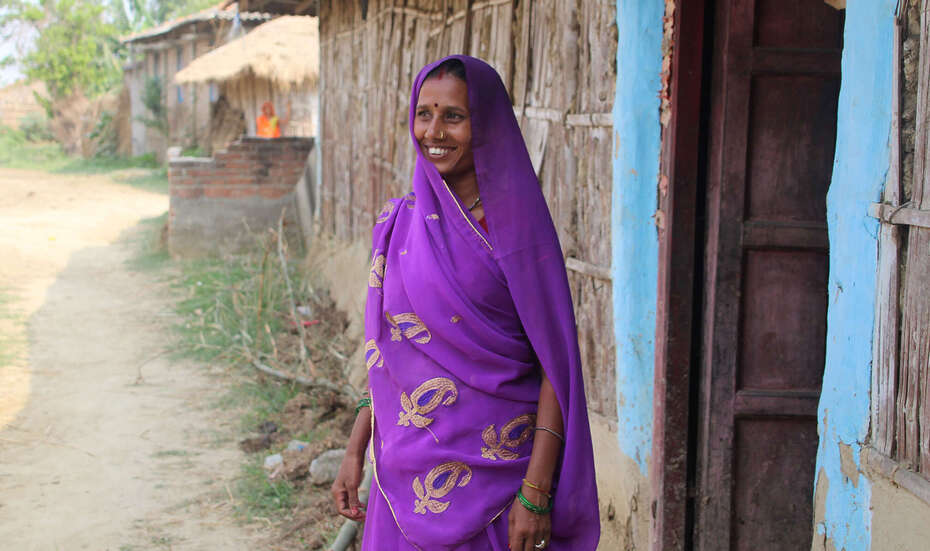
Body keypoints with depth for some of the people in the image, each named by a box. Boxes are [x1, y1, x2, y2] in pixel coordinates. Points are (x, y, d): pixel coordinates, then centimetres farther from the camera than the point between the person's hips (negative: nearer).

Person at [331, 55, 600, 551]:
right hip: (405, 468, 4)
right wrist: (355, 452, 8)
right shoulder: (398, 222, 5)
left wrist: (536, 491, -16)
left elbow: (556, 363, -11)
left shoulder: (517, 224, -10)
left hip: (492, 468, -4)